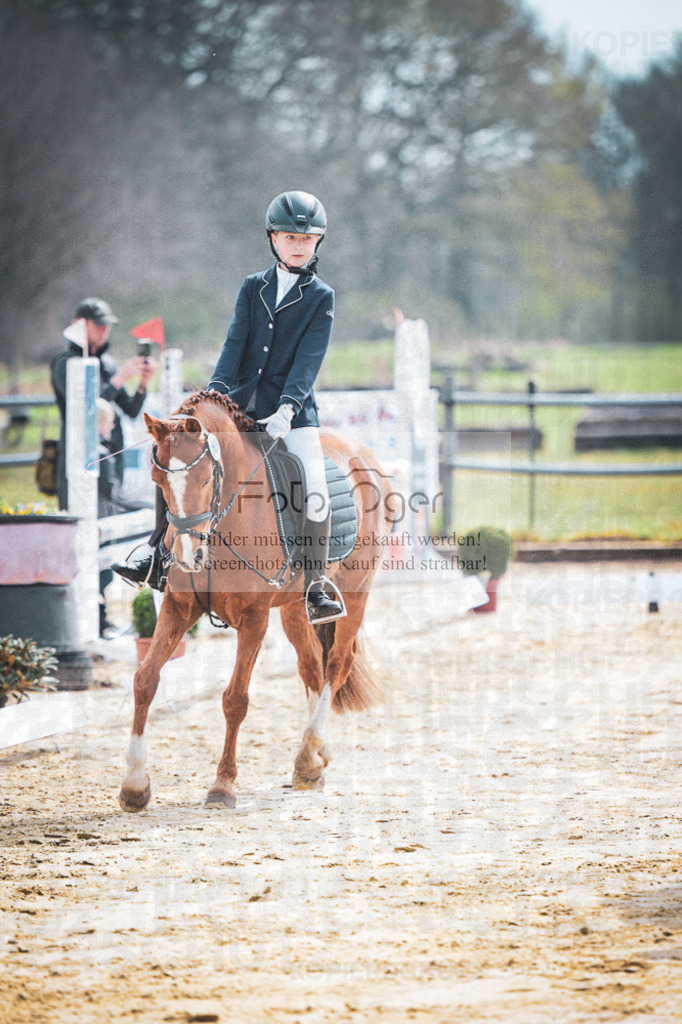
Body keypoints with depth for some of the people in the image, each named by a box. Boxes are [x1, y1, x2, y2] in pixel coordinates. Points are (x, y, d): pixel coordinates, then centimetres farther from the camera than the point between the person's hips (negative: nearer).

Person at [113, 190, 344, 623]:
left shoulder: (322, 297, 1)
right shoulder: (254, 287, 10)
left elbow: (309, 359, -10)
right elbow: (235, 343, 1)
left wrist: (287, 408, -24)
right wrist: (216, 392, -15)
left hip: (294, 412, -3)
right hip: (241, 404, 3)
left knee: (314, 489, -21)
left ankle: (317, 586, -12)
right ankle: (161, 554, 1)